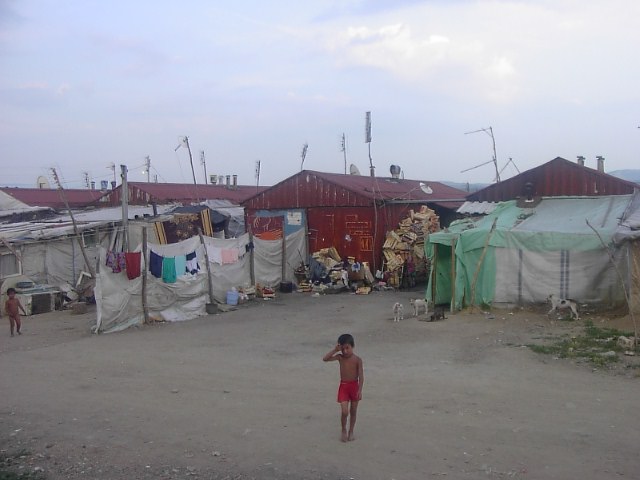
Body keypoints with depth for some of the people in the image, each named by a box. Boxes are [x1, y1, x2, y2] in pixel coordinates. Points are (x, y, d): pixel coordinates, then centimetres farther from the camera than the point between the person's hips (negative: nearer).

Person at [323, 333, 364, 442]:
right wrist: (335, 349, -15)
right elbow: (325, 359, -12)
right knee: (344, 411, -8)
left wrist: (360, 390, -13)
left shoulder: (357, 359, -9)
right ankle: (344, 431, 15)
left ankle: (351, 431, 29)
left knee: (353, 411, 12)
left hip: (354, 386, -1)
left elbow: (361, 376, -9)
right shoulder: (340, 357, -2)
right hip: (343, 386, 1)